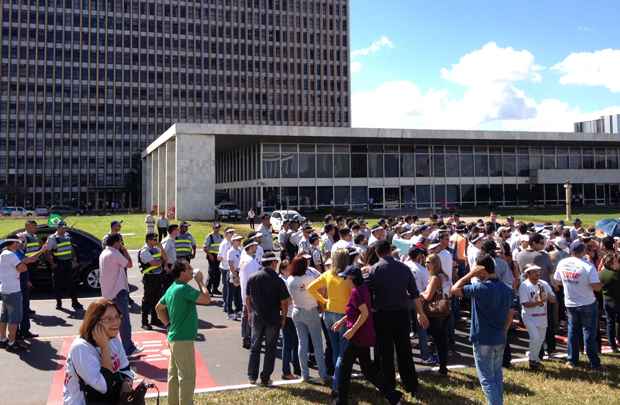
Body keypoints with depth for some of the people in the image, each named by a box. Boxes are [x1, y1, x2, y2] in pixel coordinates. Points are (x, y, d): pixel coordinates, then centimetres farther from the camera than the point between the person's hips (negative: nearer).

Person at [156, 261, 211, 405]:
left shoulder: (172, 288, 9)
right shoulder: (184, 288, -20)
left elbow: (159, 308, 20)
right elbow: (207, 299, -24)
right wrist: (199, 281, -12)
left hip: (174, 337, 10)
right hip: (183, 339, -10)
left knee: (174, 375, 17)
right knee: (187, 377, -2)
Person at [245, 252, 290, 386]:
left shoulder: (252, 278, -2)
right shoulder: (278, 280, -14)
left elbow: (247, 298, 6)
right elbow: (284, 302, -12)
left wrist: (250, 312, 18)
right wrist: (283, 316, 3)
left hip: (257, 317, 3)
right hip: (273, 318, -3)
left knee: (255, 347, 16)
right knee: (270, 348, 8)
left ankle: (252, 376, 20)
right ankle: (265, 378, 13)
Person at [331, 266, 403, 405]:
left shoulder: (356, 291, -18)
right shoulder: (363, 288, 11)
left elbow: (364, 313, -26)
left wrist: (352, 330, -22)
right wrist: (342, 321, 21)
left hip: (358, 336, -9)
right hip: (365, 335, 9)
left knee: (345, 366, 5)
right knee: (368, 368, 14)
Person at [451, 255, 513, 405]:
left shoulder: (480, 288, -20)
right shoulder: (507, 289, 4)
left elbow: (454, 289, -15)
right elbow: (510, 315, 10)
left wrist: (470, 274, -10)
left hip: (483, 340, -7)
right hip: (500, 339, 7)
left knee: (487, 379, 0)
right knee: (497, 376, 19)